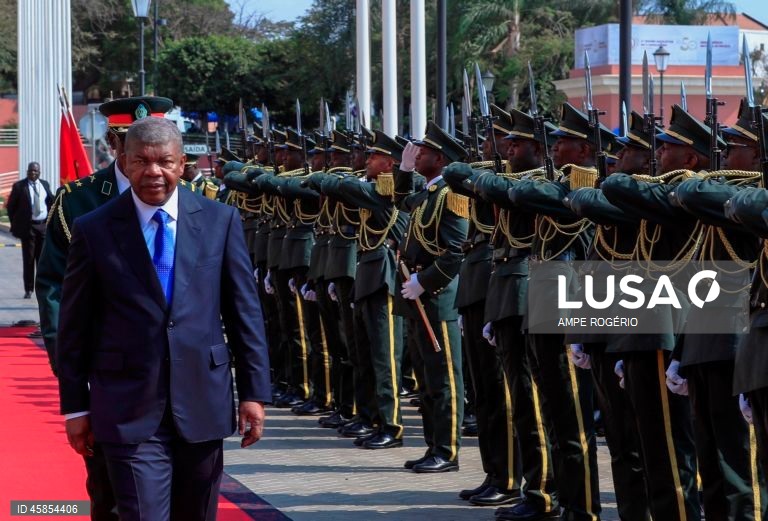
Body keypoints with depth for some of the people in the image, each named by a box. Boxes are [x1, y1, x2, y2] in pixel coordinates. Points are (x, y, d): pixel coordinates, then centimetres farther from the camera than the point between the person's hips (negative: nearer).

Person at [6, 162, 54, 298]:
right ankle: (28, 289, 5)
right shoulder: (19, 186, -3)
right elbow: (11, 206, 2)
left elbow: (51, 202, 16)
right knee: (28, 259, 0)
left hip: (44, 225, 3)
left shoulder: (45, 184, 7)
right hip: (27, 227, -3)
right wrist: (15, 224, 1)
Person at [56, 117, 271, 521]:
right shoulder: (94, 230, -1)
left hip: (203, 402, 2)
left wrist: (254, 392, 2)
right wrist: (75, 406, 3)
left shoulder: (220, 221, 3)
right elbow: (74, 325, 3)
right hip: (129, 408, -2)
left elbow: (244, 311, 5)